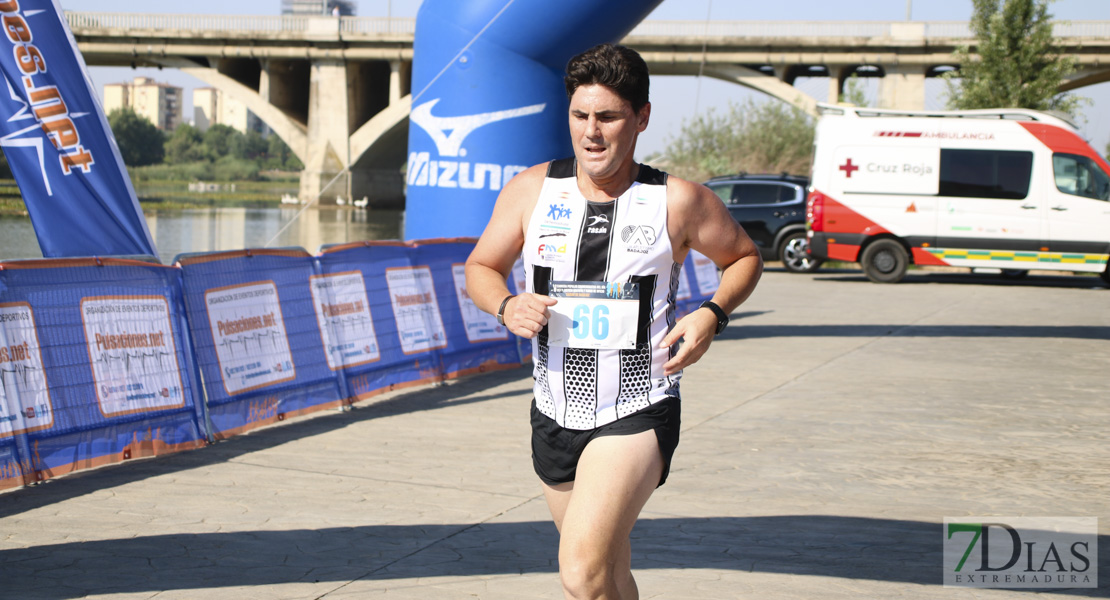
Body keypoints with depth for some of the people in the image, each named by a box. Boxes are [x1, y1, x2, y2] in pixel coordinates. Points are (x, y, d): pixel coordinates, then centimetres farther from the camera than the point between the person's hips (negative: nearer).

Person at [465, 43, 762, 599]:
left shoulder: (678, 202, -6)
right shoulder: (532, 189, 0)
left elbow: (745, 256, 10)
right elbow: (480, 267, 11)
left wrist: (712, 315, -9)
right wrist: (507, 307, -11)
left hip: (638, 414, -4)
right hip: (555, 414, 4)